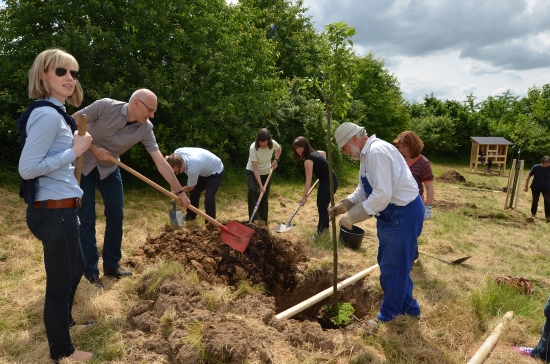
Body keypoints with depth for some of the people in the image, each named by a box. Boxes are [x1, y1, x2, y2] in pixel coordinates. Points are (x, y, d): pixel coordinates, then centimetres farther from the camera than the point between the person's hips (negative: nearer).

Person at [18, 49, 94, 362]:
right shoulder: (48, 114, -18)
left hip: (60, 209, 11)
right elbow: (27, 168, -22)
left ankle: (65, 323, 49)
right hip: (54, 212, -11)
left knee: (76, 269, 27)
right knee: (60, 282, 5)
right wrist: (75, 151, -17)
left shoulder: (54, 112, 14)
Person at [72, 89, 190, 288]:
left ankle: (111, 265, 21)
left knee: (116, 216, 3)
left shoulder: (145, 129, -15)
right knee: (87, 219, -4)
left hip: (109, 170, 4)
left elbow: (161, 162, -15)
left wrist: (179, 191, -15)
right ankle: (91, 273, 6)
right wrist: (93, 149, -23)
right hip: (83, 167, -4)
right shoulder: (105, 106, -25)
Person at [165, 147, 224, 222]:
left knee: (208, 198, -19)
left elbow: (190, 187, -21)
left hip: (215, 171, -8)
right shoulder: (177, 153, -24)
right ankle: (191, 216, 34)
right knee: (193, 193, 13)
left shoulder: (192, 168, -43)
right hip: (203, 170, 8)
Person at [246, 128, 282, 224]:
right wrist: (261, 185, -33)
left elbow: (279, 149, 8)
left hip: (266, 173, 3)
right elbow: (255, 169, -29)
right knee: (253, 191, -30)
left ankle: (264, 221, 24)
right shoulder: (253, 148, -31)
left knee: (265, 197, 4)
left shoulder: (273, 144, -20)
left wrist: (276, 161, -6)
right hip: (252, 172, -3)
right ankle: (253, 220, -27)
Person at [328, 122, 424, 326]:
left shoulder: (377, 152, -23)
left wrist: (352, 216, -23)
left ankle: (388, 315, 23)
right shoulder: (367, 154, 10)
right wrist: (344, 205, 3)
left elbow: (382, 195, -30)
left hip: (403, 214, -11)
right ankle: (407, 306, 37)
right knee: (388, 262, 21)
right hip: (393, 214, 11)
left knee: (393, 268, 4)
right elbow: (364, 189, 17)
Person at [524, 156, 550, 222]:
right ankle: (533, 214, 30)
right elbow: (529, 176, -4)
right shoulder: (536, 167, -11)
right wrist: (526, 186, -4)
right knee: (535, 201, 11)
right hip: (535, 187, 0)